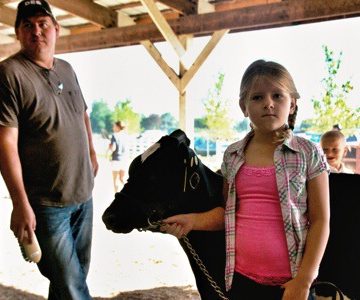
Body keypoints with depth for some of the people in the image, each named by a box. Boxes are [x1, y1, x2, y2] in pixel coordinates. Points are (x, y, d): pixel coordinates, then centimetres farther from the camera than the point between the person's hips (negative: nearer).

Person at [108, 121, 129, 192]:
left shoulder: (114, 136, -11)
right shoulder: (125, 135, 5)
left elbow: (113, 148, -19)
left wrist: (109, 147, 1)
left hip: (116, 160, -5)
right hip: (124, 159, 5)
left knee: (115, 180, 7)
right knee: (122, 179, 17)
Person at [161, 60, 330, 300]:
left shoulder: (309, 153, -6)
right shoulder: (233, 155, 4)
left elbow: (320, 221, -6)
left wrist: (304, 280, -11)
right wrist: (193, 221, -2)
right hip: (241, 277, 3)